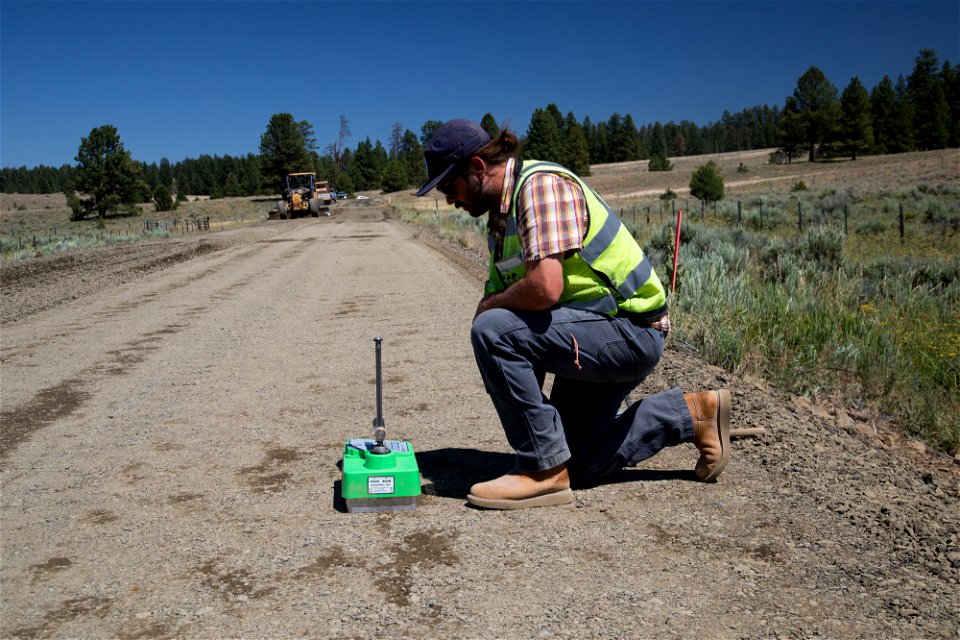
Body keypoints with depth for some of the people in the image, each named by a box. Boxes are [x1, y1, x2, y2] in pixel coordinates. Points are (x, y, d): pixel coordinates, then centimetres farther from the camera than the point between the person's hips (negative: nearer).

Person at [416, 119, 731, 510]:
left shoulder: (540, 184, -20)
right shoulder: (500, 214, 11)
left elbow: (545, 287, -32)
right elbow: (501, 294, 14)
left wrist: (489, 306, -14)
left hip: (631, 331, -10)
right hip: (593, 331, 10)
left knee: (493, 331, -26)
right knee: (580, 464, 15)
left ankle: (545, 469, -15)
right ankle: (691, 414, 25)